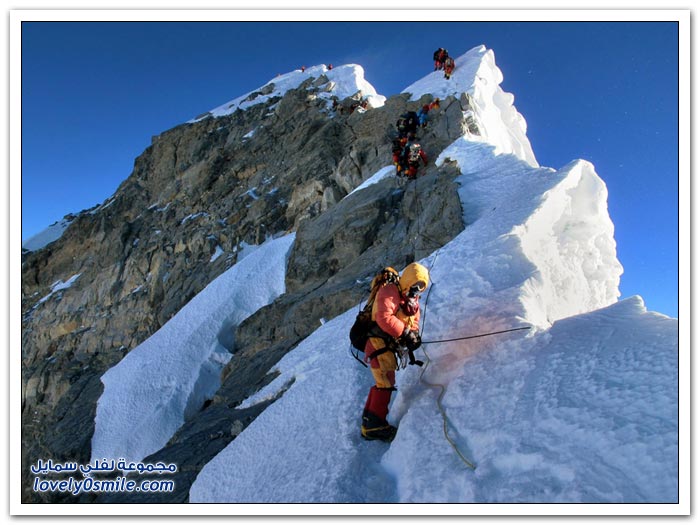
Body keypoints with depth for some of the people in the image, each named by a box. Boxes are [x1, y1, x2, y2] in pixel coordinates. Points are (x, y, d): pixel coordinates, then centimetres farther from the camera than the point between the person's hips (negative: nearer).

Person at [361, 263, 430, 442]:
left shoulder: (412, 300, 16)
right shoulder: (389, 291, -14)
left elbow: (413, 323, 11)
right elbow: (384, 318, -26)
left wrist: (414, 335, -11)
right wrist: (406, 333, -26)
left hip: (390, 345, 10)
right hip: (378, 341, -10)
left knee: (382, 383, 16)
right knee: (386, 382, -14)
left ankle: (369, 421, 26)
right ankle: (375, 425, -10)